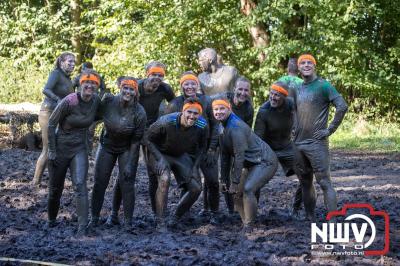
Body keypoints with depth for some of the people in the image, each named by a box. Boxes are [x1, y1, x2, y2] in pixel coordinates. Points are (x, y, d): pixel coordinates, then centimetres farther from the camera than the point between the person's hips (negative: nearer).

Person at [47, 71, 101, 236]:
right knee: (55, 188, 10)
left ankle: (82, 227, -23)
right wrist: (52, 151, -11)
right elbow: (51, 124, -12)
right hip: (60, 148, -2)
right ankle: (51, 221, 36)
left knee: (80, 185, -18)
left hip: (80, 149, 2)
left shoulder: (96, 101, -4)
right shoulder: (69, 102, -20)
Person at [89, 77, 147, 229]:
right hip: (107, 146, 2)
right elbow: (97, 116, 2)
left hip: (127, 150, -2)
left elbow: (136, 141, -15)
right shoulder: (108, 101, -18)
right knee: (99, 183, 2)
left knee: (126, 184, -8)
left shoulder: (139, 113, -22)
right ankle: (94, 218, 13)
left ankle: (128, 221, 0)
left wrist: (130, 164, -15)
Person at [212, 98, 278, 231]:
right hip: (252, 165, 10)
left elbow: (239, 156, -26)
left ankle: (249, 227, -18)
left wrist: (235, 182, -24)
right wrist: (224, 180, 12)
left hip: (265, 162, -10)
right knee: (237, 194, 7)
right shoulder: (222, 128, 7)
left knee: (247, 189, -26)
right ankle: (246, 224, 17)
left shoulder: (236, 127, -23)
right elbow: (225, 156, 13)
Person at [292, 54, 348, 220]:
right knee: (305, 183, 13)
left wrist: (330, 130, -14)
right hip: (298, 143, 7)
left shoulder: (323, 86, -7)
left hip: (317, 143, -7)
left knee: (325, 183, -11)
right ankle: (310, 220, 21)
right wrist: (296, 129, 15)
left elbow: (342, 106, -16)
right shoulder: (297, 89, 13)